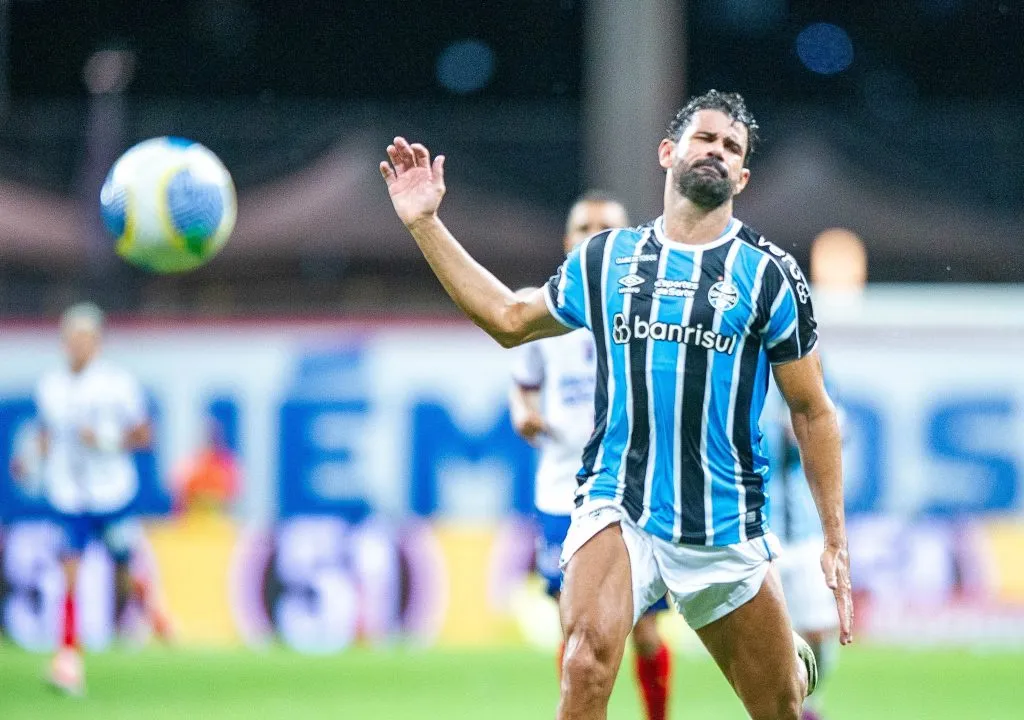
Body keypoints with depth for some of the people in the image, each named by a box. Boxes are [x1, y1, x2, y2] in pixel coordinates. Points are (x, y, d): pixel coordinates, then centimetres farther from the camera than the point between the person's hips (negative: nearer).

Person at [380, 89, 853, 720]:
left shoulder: (770, 274, 3)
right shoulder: (604, 260, 9)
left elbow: (812, 412, 7)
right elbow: (509, 319, 24)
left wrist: (837, 539, 4)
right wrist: (425, 223, 20)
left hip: (727, 529, 0)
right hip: (617, 510, 0)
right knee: (588, 662, -28)